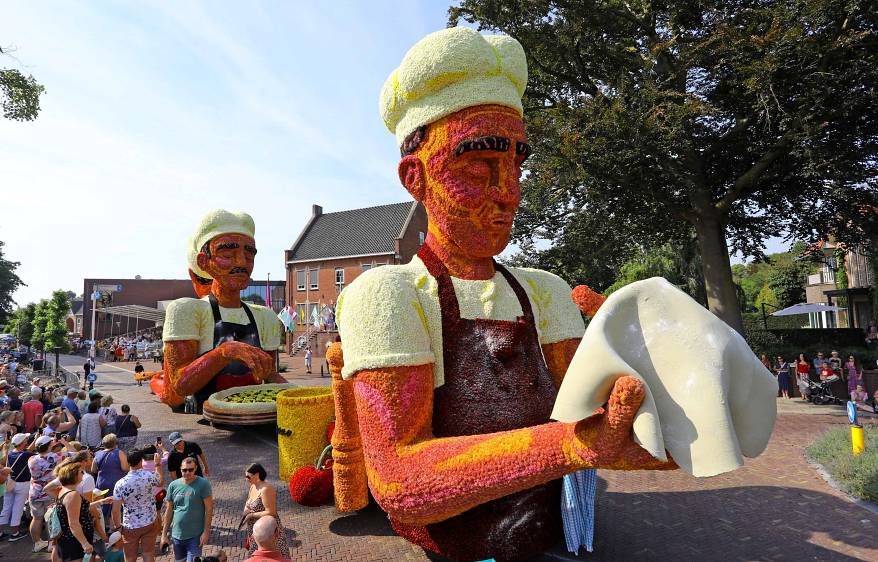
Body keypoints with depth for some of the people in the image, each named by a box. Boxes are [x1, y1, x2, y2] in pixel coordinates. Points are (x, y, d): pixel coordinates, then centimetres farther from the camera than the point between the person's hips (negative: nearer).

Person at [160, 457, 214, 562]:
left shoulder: (203, 484, -13)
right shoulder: (173, 485, 0)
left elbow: (209, 509, -12)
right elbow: (169, 511, 7)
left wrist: (206, 532, -15)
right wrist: (164, 534, 8)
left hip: (195, 536, -5)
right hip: (176, 535, 5)